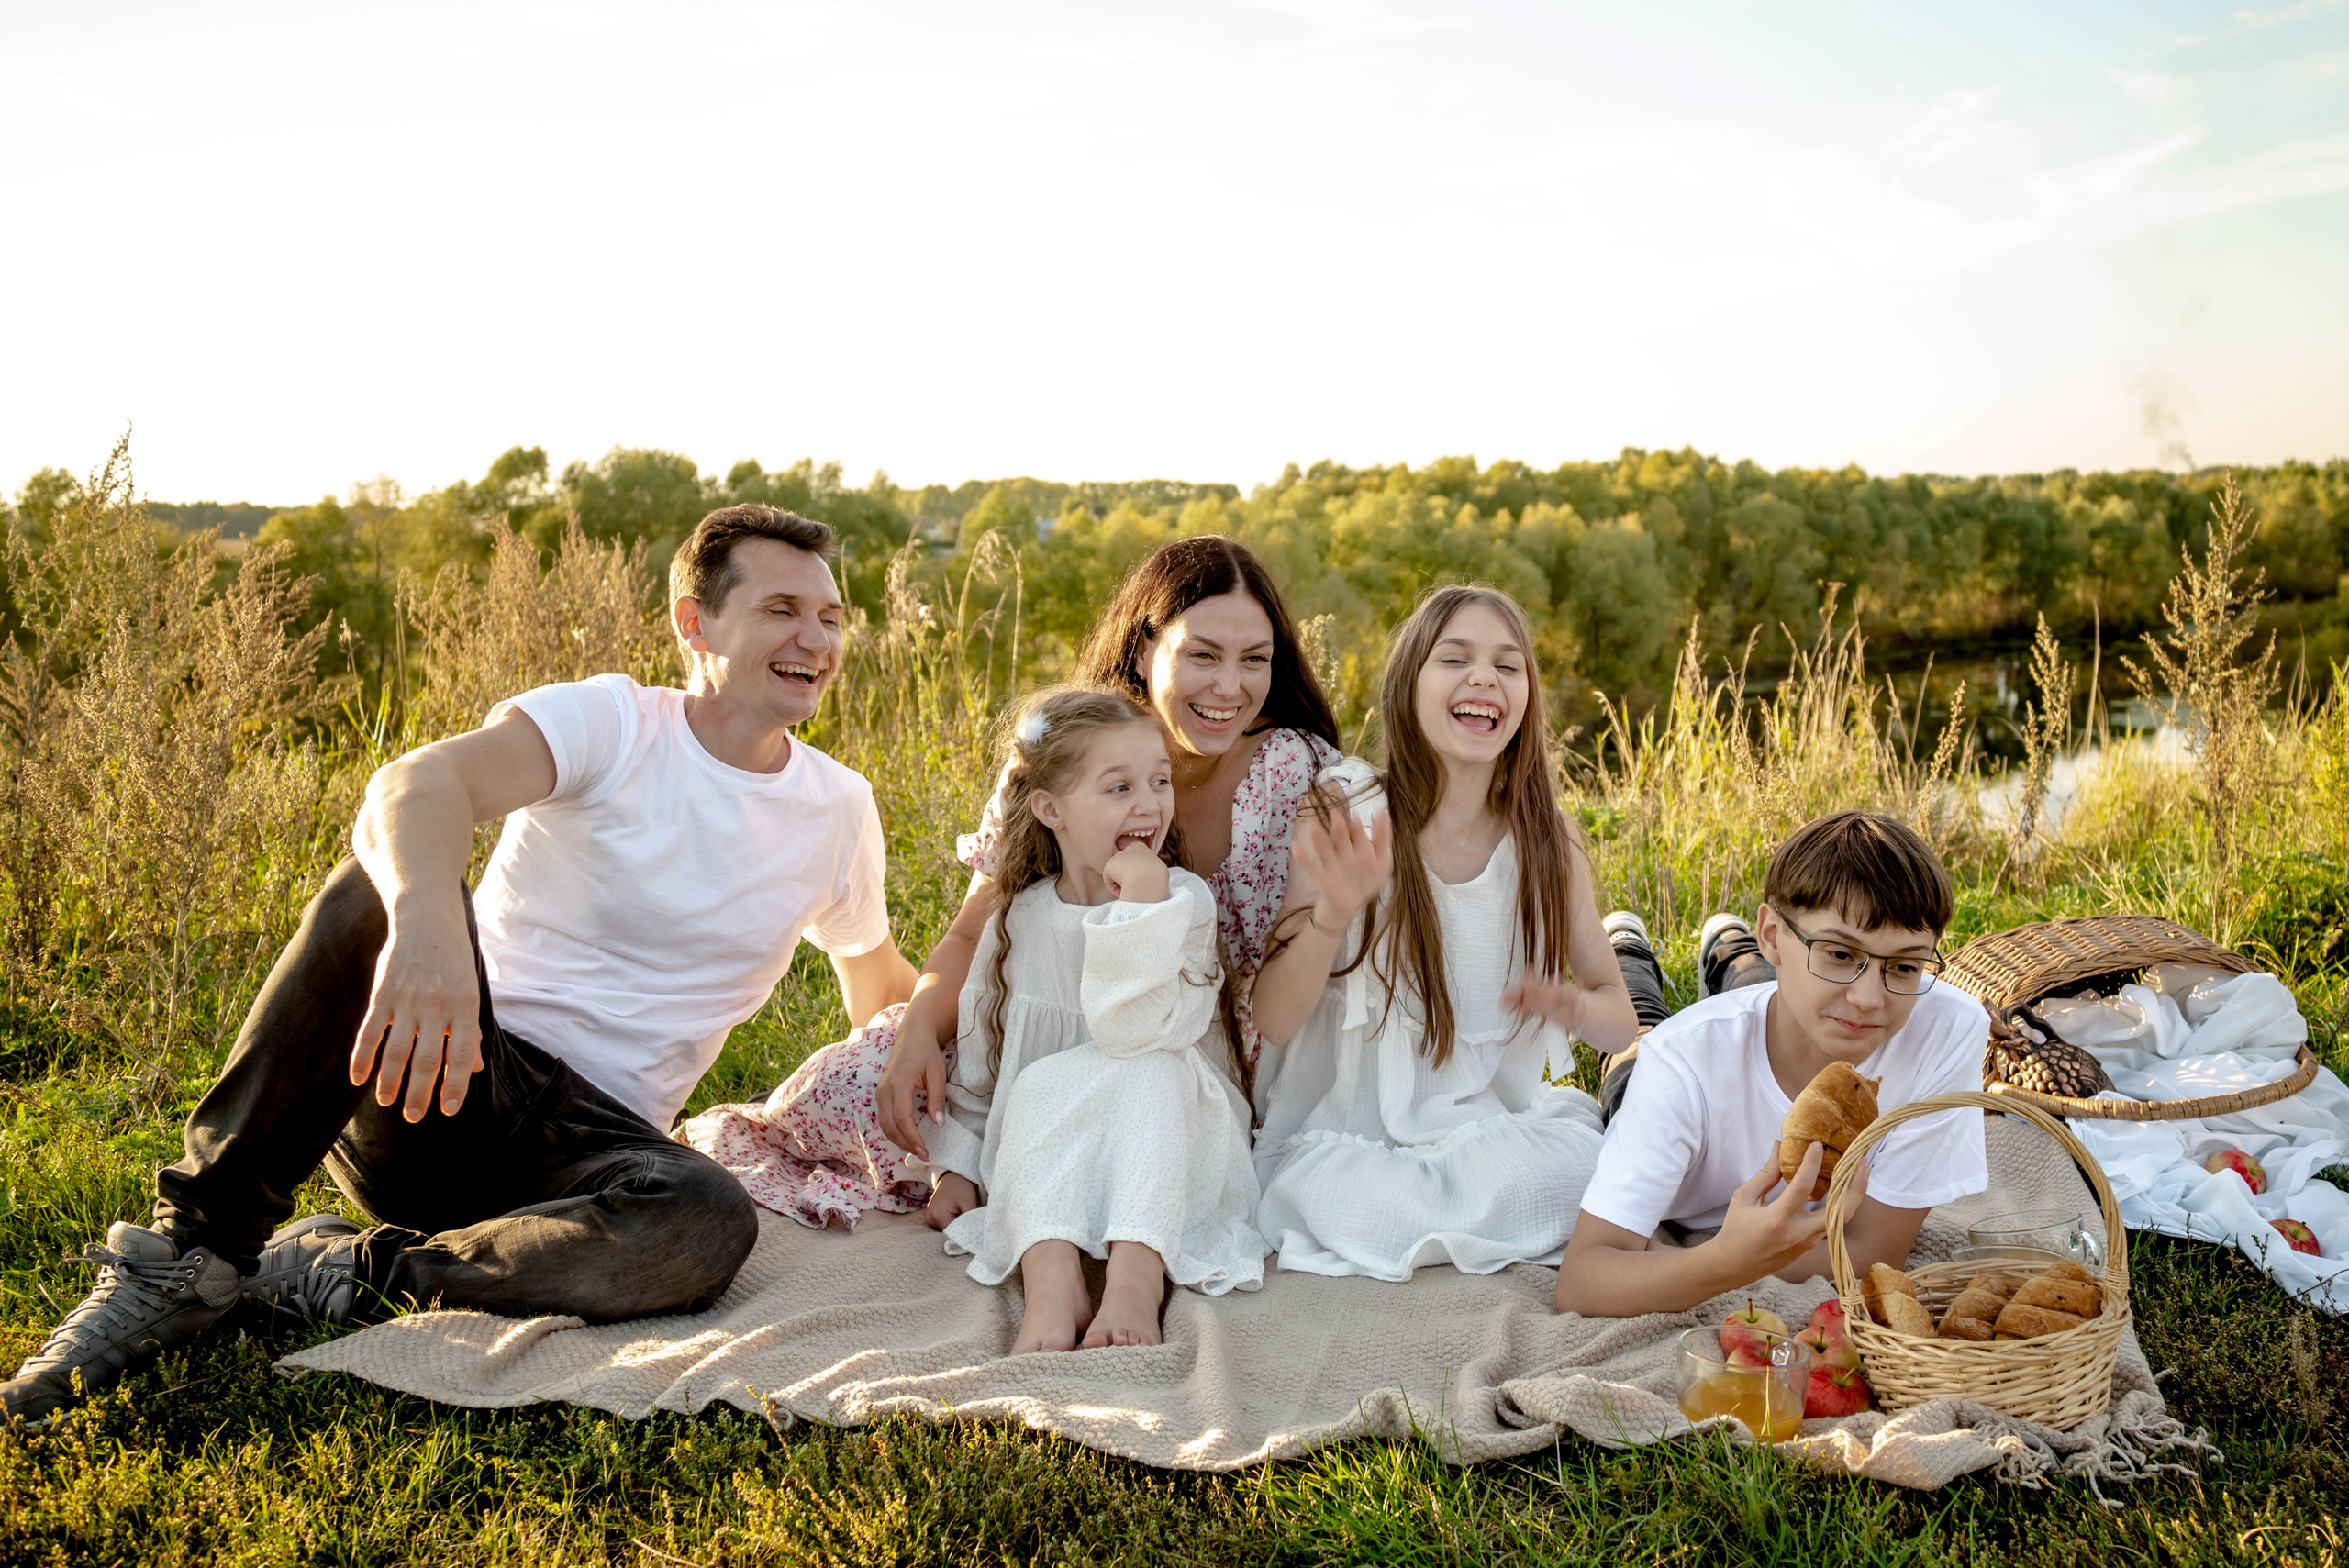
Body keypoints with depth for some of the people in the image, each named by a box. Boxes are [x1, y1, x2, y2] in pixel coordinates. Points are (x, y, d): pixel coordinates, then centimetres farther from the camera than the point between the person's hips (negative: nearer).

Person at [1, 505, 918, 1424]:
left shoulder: (838, 810, 9)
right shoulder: (609, 723, -5)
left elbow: (885, 992, 26)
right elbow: (418, 783, -27)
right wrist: (427, 922, -49)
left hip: (588, 1134, 2)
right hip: (437, 1080, -2)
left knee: (711, 1226, -34)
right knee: (381, 888, -32)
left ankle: (350, 1271, -18)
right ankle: (192, 1253, -25)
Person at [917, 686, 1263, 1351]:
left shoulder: (1184, 900, -9)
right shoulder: (1018, 920, 1)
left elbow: (1137, 1030, -25)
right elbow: (976, 1058, 12)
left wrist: (1142, 905, -28)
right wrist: (956, 1166, 7)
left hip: (1165, 1147, -2)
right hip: (1047, 1155, 3)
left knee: (1150, 1068, -31)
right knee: (1039, 1085, -27)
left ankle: (1138, 1272, -43)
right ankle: (1051, 1279, -42)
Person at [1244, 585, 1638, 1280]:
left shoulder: (1548, 840, 0)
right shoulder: (1346, 821, -9)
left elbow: (1620, 1020, 5)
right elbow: (1273, 1018, -12)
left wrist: (1570, 1006, -20)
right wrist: (1334, 913, -31)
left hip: (1492, 1127, 3)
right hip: (1347, 1135, -2)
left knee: (1591, 1161, -27)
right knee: (1376, 1208, -34)